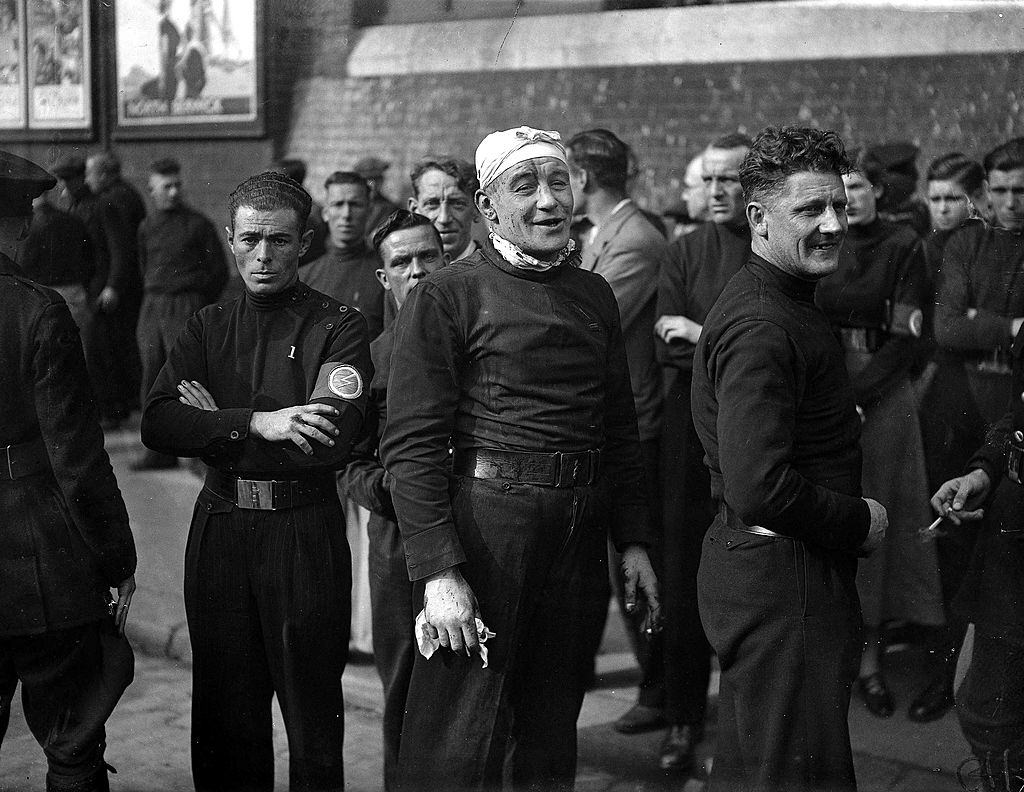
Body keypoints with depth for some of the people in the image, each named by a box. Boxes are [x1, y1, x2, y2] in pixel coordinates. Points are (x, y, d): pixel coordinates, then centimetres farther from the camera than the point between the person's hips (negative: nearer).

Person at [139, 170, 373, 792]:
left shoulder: (338, 327, -4)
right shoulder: (209, 327, 10)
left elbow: (334, 438, -19)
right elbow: (158, 426, -4)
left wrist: (214, 425, -11)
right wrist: (254, 422, -19)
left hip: (306, 531, -4)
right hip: (219, 531, 4)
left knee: (313, 712, 5)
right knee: (225, 718, 14)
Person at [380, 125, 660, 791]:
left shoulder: (594, 295, 12)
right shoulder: (446, 296, -6)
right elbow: (411, 445, -11)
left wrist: (634, 541, 11)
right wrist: (438, 571, -18)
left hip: (581, 536, 6)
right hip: (486, 528, -5)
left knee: (551, 737, 17)